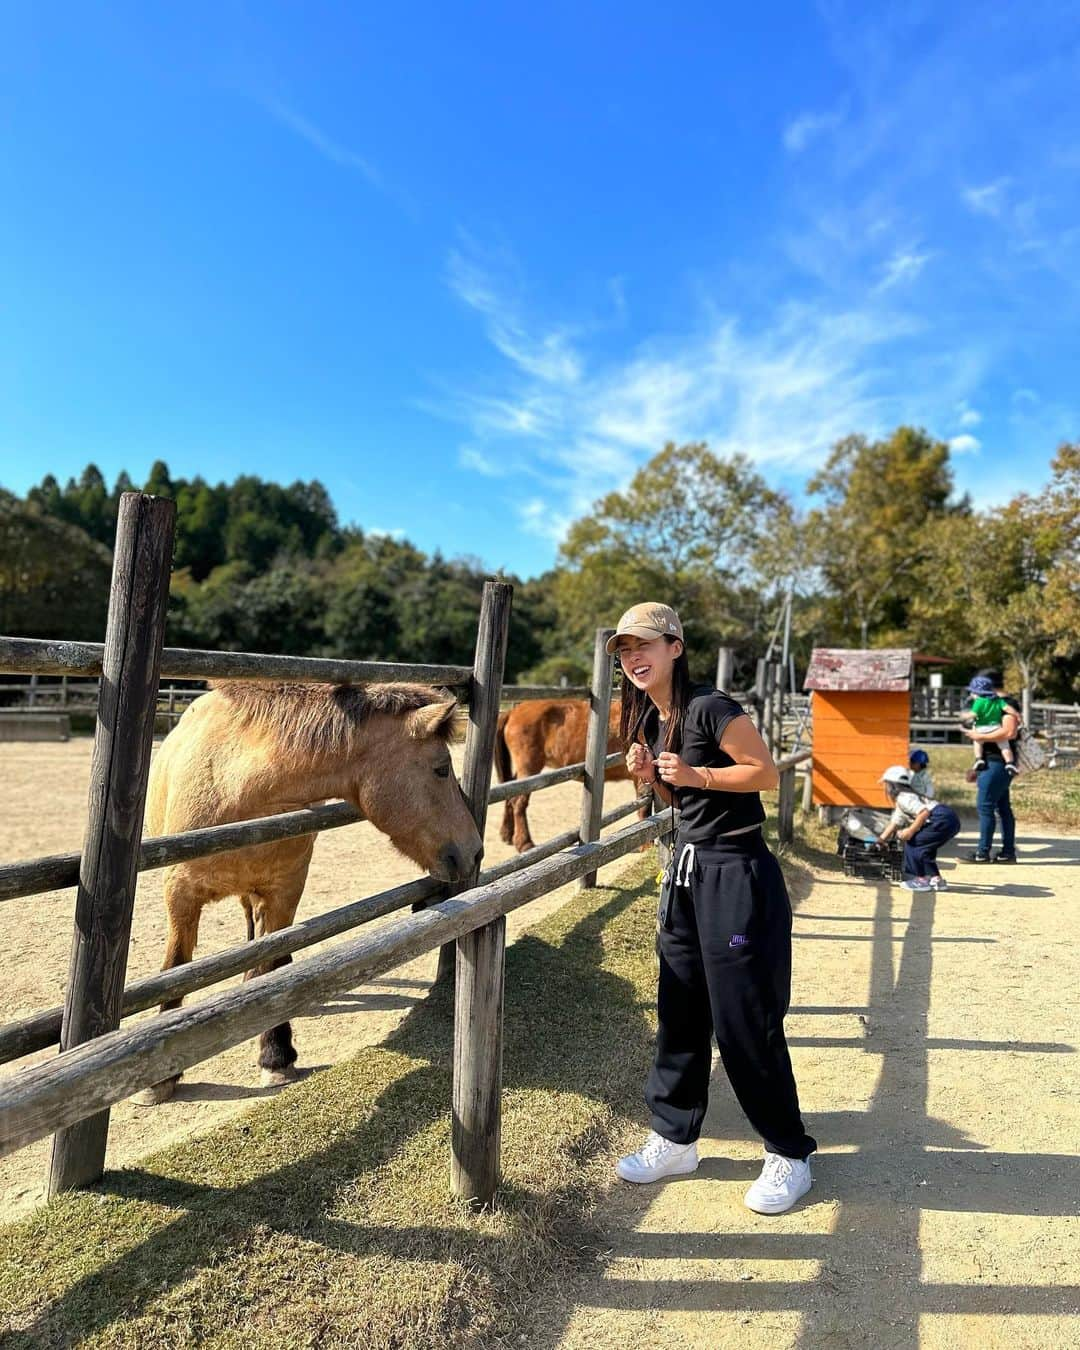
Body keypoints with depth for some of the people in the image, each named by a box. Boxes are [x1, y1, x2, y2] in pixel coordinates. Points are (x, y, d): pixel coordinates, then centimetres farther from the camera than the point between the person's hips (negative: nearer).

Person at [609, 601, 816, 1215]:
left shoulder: (710, 706, -16)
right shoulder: (652, 719, 9)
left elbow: (767, 772, -16)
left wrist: (694, 774, -22)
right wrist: (651, 775, -2)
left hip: (737, 875, -8)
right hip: (686, 870, 8)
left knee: (743, 1020, 1)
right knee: (680, 1012, 14)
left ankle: (790, 1154, 23)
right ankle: (675, 1140, 30)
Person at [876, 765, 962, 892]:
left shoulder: (903, 797, -5)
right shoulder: (900, 805, 27)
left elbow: (925, 812, -18)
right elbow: (894, 823, 38)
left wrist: (911, 831, -11)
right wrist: (881, 840, 41)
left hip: (942, 819, -10)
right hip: (951, 821, 10)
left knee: (911, 843, -3)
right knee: (924, 847, 21)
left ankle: (921, 880, 2)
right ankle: (936, 879, 23)